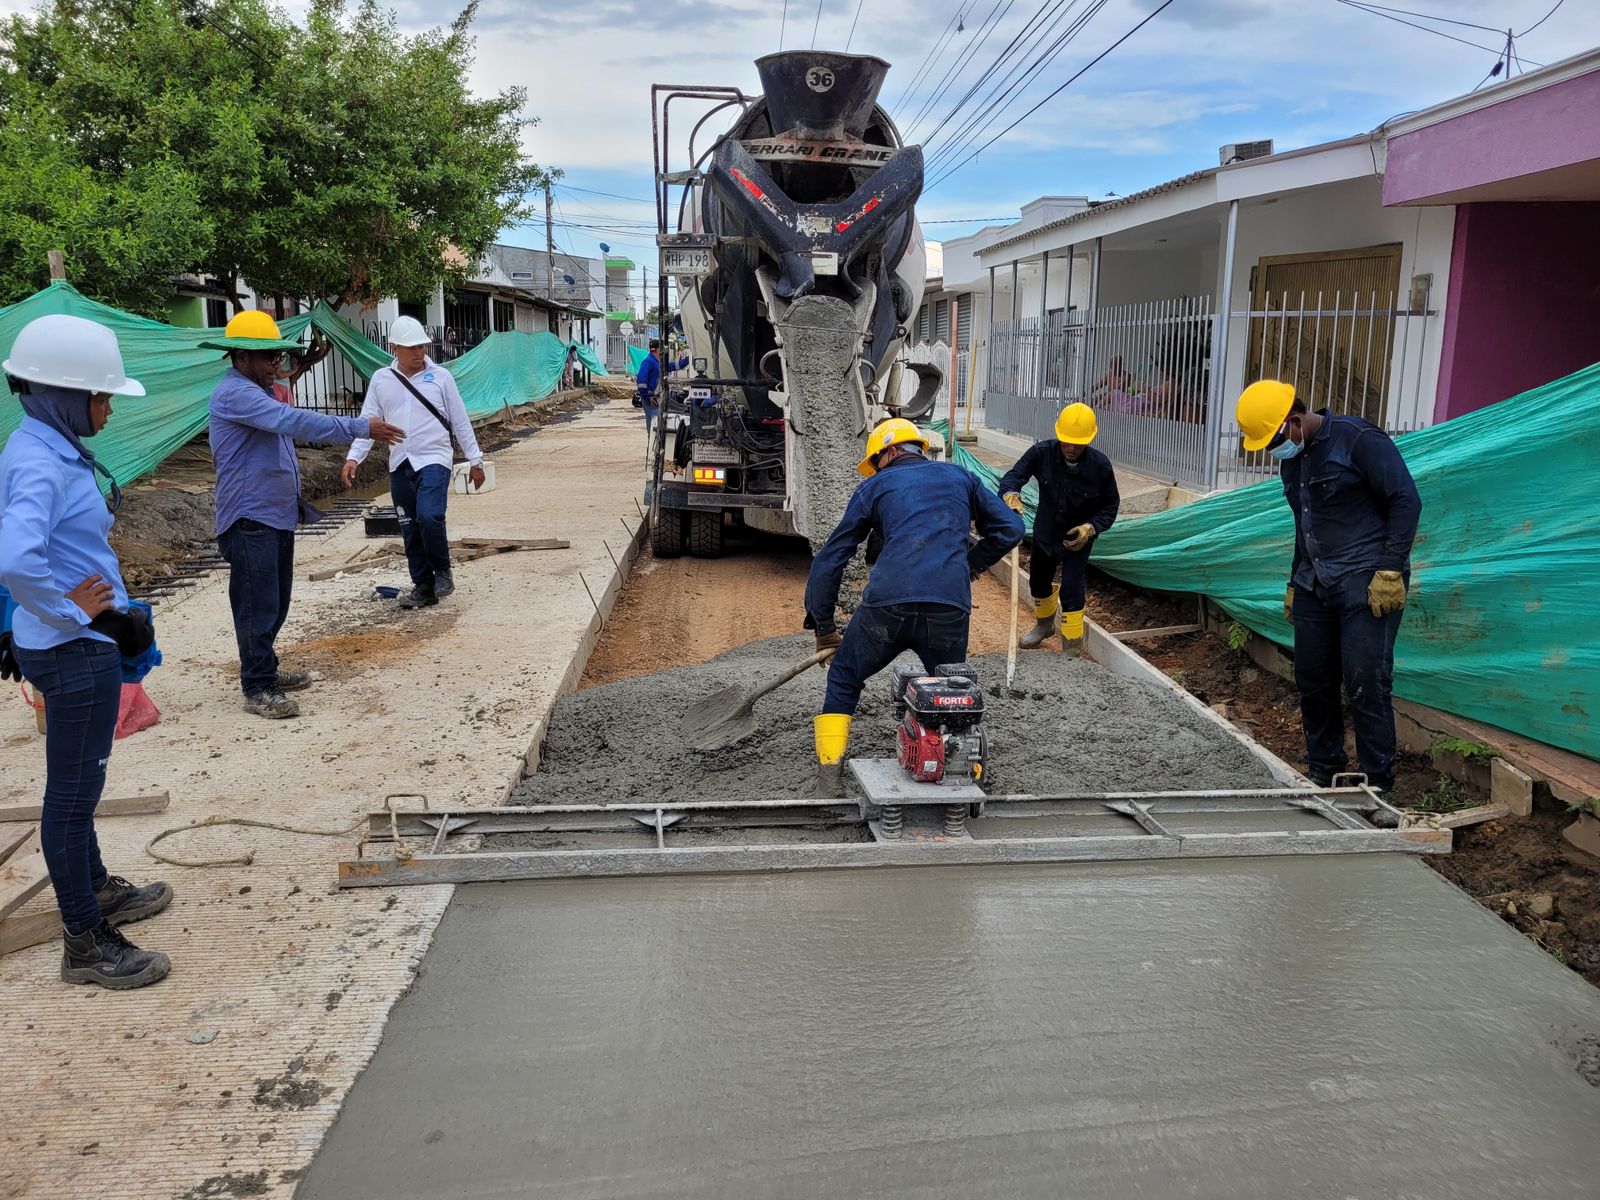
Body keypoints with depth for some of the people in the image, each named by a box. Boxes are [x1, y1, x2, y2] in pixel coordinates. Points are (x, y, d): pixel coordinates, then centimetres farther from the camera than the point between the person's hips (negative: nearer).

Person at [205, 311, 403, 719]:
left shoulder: (259, 392, 16)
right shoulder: (235, 394, -18)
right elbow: (294, 421, -30)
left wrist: (293, 496, 26)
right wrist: (361, 428, -34)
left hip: (277, 514, 10)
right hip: (250, 518, -10)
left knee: (276, 602, 17)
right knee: (258, 605, -6)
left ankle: (266, 670, 29)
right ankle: (257, 689, 1)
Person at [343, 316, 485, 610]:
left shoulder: (441, 377, 0)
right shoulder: (381, 380, 6)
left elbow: (460, 422, 3)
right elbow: (368, 422, 5)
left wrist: (475, 460, 4)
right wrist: (353, 457, -8)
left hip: (434, 459, -4)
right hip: (400, 465, 4)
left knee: (429, 517, -23)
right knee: (410, 530, 8)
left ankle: (442, 570, 1)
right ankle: (423, 586, 20)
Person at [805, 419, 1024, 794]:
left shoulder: (875, 485, 20)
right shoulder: (960, 477, 25)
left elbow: (829, 559, 18)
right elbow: (1010, 527, 21)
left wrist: (823, 626, 24)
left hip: (887, 604, -1)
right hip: (950, 608, 2)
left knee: (844, 680, 20)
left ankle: (828, 776, 13)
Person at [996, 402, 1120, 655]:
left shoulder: (1100, 465, -22)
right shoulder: (1042, 452, -22)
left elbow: (1110, 505, -8)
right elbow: (1013, 475, -27)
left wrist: (1091, 528, -24)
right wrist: (1011, 495, -50)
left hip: (1077, 538, -3)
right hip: (1044, 532, 3)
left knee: (1072, 591, -14)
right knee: (1038, 583, 22)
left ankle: (1072, 651, 1)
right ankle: (1045, 624, 53)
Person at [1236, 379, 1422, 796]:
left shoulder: (1358, 439, -12)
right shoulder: (1293, 460, 14)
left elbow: (1406, 500, -13)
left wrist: (1390, 570, -17)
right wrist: (1295, 583, 24)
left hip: (1366, 585, -8)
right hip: (1315, 585, 8)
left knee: (1365, 684, -8)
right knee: (1312, 680, 9)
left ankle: (1377, 785, 3)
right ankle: (1323, 772, 23)